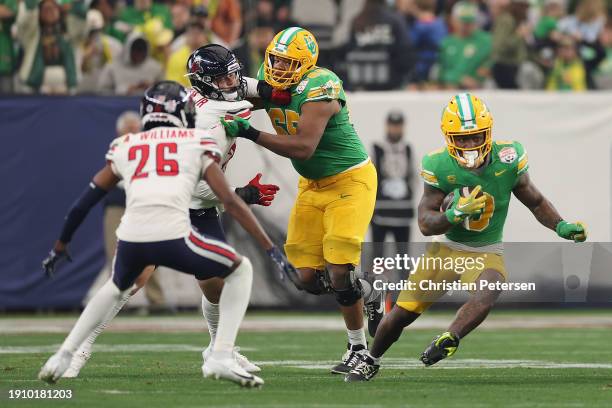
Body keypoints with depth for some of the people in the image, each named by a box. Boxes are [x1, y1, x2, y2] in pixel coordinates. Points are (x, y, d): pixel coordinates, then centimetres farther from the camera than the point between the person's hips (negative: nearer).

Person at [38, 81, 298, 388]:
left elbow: (84, 202, 30)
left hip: (131, 238, 3)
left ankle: (63, 357, 28)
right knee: (240, 270, 21)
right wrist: (271, 249, 11)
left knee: (117, 287, 37)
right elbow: (230, 202, 10)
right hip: (173, 236, -3)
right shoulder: (197, 144, 18)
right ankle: (221, 358, 6)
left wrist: (60, 246, 43)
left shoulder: (125, 148, 25)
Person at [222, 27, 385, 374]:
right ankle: (370, 298, 27)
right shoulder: (269, 80, -4)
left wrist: (249, 132, -36)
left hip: (350, 180, -8)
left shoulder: (320, 87, -27)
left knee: (339, 271, -15)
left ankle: (358, 351, 4)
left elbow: (303, 148, -34)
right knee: (308, 277, 0)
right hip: (313, 186, 8)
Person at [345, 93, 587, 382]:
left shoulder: (507, 160, -15)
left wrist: (562, 227, -14)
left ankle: (449, 339, -44)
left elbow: (536, 202, 2)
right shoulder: (439, 166, -16)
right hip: (446, 248, 1)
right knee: (402, 312, 3)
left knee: (486, 294, -36)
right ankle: (370, 361, 27)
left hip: (487, 253, -1)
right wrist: (457, 214, -34)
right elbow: (425, 223, -15)